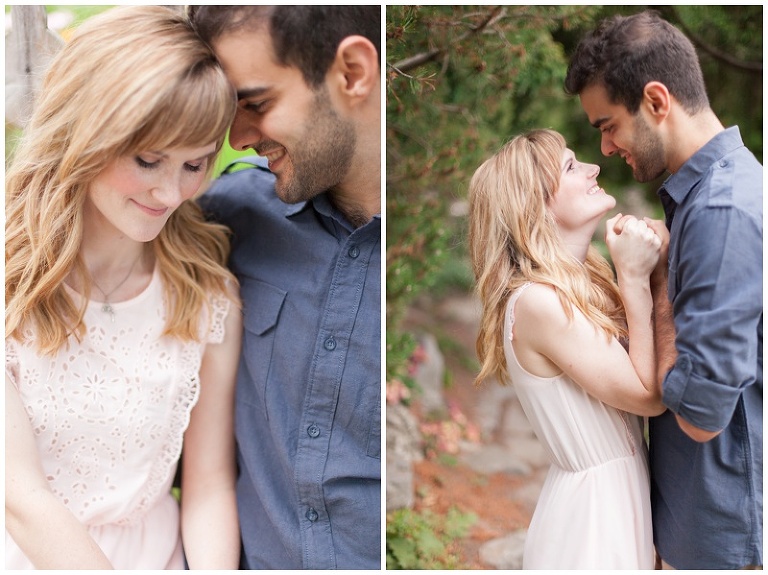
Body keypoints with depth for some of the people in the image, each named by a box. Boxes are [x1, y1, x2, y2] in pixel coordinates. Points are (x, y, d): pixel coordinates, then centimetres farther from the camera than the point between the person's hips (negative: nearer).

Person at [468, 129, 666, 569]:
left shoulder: (578, 286, 5)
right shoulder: (538, 301, -22)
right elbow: (649, 395, -17)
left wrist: (637, 274, -5)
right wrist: (635, 278, -16)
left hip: (620, 490, 8)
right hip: (594, 505, -8)